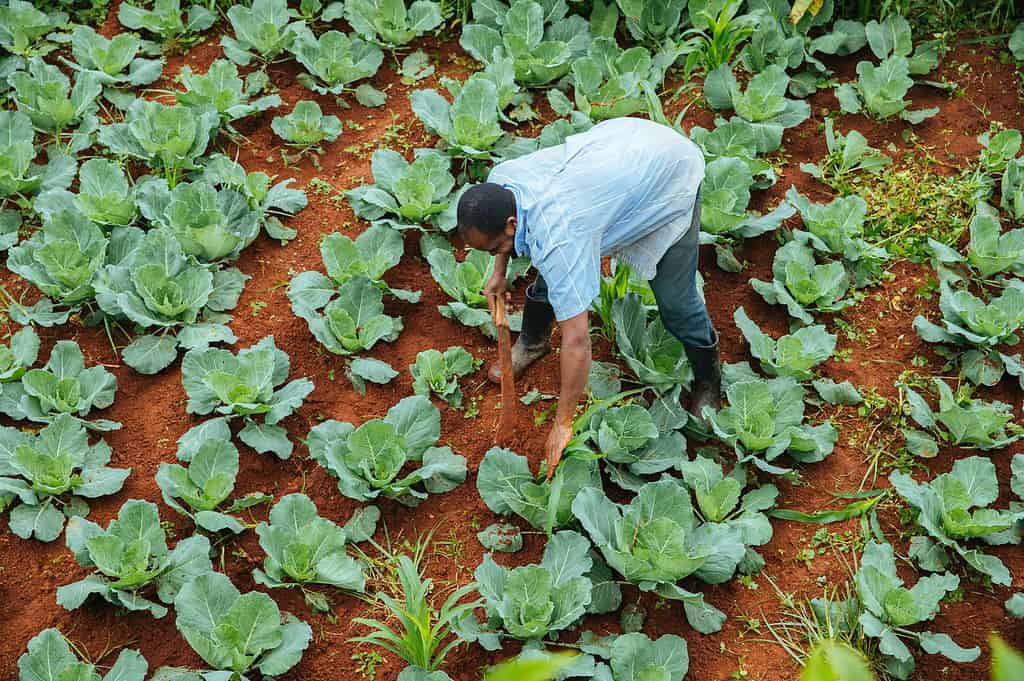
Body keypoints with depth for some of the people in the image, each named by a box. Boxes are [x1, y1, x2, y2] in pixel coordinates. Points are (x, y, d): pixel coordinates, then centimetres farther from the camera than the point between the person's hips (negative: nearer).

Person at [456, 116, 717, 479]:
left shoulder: (557, 238, -42)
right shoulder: (498, 179, -22)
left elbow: (577, 342, -37)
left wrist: (563, 423, -28)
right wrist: (499, 273, 5)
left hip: (672, 172, -7)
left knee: (674, 299, -3)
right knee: (554, 267, 10)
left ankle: (708, 383, 23)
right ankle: (532, 340, 36)